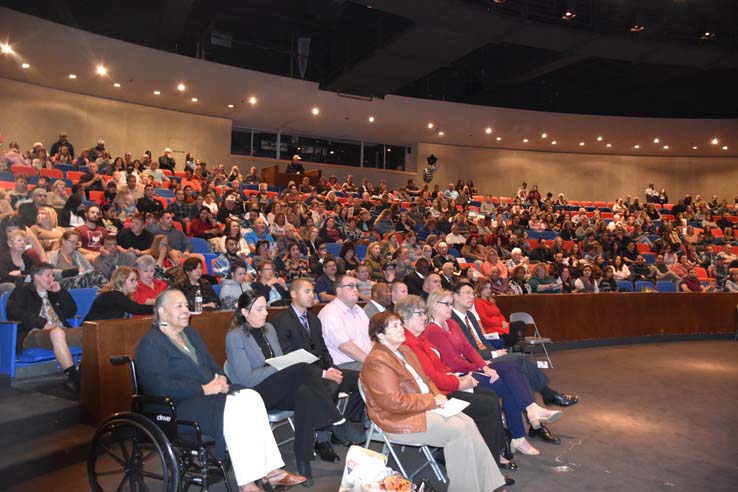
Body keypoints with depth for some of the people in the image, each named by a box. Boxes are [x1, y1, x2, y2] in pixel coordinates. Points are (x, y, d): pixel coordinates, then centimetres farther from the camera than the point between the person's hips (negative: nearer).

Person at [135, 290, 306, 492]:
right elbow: (160, 386, -18)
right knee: (233, 407, -31)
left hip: (208, 394, 8)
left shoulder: (190, 333, 19)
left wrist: (220, 379, -3)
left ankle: (271, 470, -19)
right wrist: (204, 389, -19)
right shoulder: (151, 343, -6)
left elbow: (212, 365, 21)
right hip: (178, 407, -7)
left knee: (251, 397, -20)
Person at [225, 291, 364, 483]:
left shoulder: (269, 329, 13)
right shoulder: (234, 337, -7)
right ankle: (339, 422, -24)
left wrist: (286, 366, -6)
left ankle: (303, 460, -28)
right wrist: (281, 368, -18)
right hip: (253, 395, -6)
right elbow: (247, 378, -15)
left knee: (304, 394, -32)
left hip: (277, 389, 6)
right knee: (302, 369, -30)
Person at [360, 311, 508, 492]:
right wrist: (432, 401, -18)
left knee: (468, 423, -7)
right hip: (401, 419, -9)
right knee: (457, 430, -19)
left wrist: (438, 395, -2)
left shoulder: (404, 350, 12)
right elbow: (394, 403, -24)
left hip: (425, 406, 9)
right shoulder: (377, 362, -19)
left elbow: (425, 379, 20)